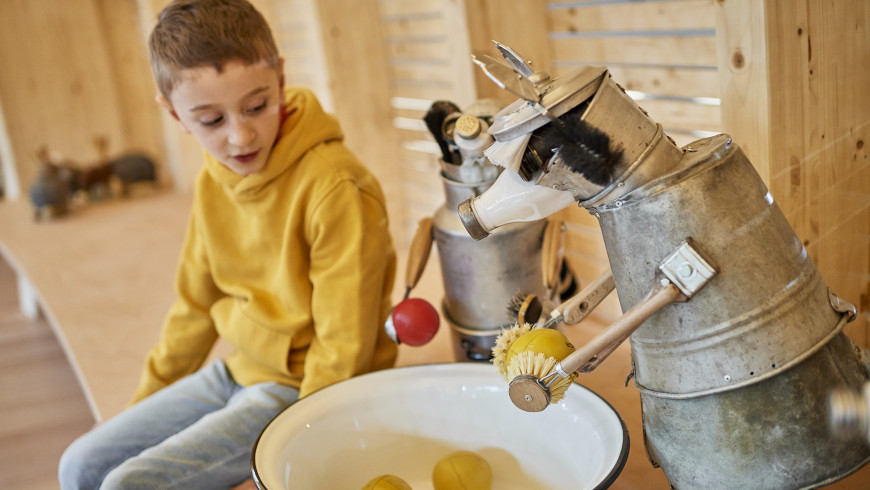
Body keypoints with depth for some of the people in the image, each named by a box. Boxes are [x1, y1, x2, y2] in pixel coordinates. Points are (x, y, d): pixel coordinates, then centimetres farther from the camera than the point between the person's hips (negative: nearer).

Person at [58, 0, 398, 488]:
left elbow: (343, 347, -19)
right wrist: (144, 401, 18)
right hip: (237, 374, 8)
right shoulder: (213, 182, 1)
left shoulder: (336, 187, -24)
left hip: (300, 390, -7)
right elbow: (196, 305, 14)